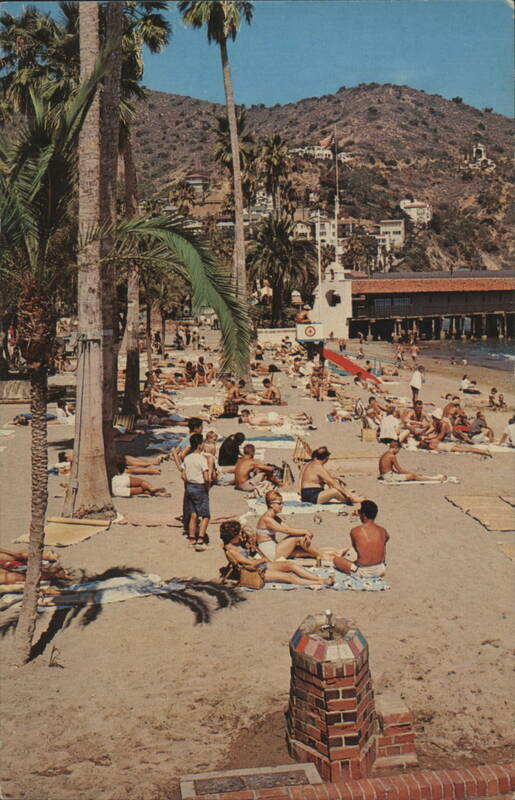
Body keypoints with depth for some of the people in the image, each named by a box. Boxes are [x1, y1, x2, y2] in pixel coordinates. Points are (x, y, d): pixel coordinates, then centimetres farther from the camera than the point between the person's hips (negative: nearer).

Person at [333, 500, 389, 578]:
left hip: (364, 572, -4)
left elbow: (354, 546, 4)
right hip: (380, 570, 4)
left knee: (336, 559, 16)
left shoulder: (355, 531, -12)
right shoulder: (382, 531, -2)